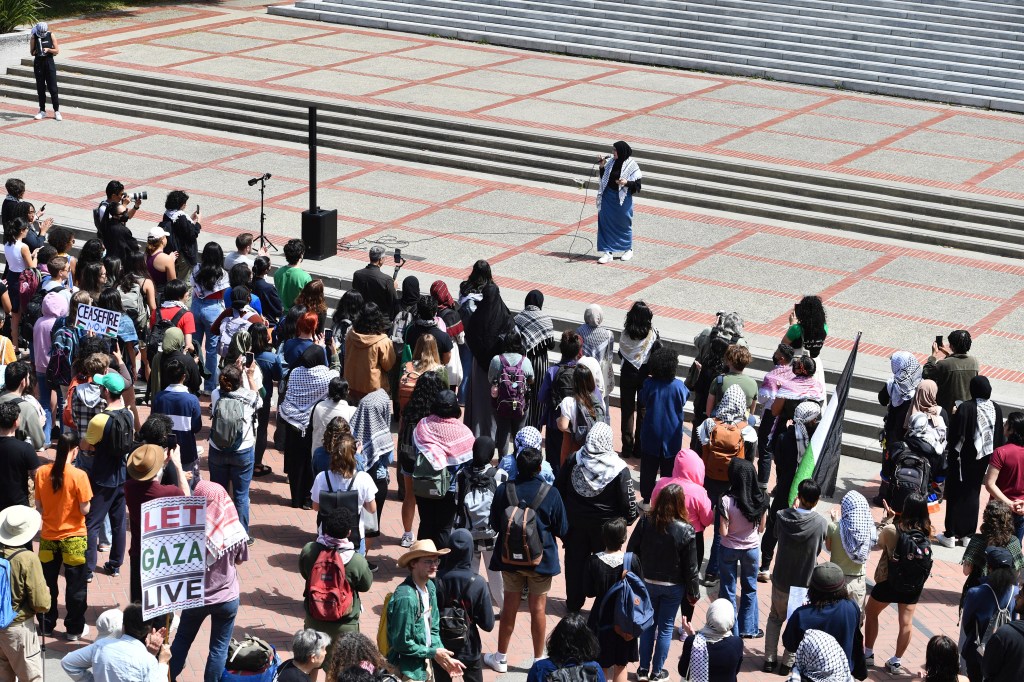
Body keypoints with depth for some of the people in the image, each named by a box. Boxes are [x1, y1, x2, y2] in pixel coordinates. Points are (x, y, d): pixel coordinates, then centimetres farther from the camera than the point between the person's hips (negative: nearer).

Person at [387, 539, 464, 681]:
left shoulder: (430, 587, -1)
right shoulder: (406, 597, -27)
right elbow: (401, 642, -23)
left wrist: (444, 657, -5)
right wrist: (433, 653, -14)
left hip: (426, 664, 8)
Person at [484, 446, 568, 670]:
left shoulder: (503, 490, -12)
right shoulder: (551, 494, -16)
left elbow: (495, 525, 0)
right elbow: (561, 530, -6)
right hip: (541, 559, -2)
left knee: (509, 607, 15)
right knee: (538, 609, 11)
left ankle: (501, 658, 26)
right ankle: (539, 660, 21)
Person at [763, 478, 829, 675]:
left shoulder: (782, 516, -16)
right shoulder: (821, 523, -20)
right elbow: (819, 550, -4)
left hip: (780, 579, 2)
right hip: (805, 582, -2)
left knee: (775, 618, 22)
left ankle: (769, 660, 24)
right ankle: (787, 662, 23)